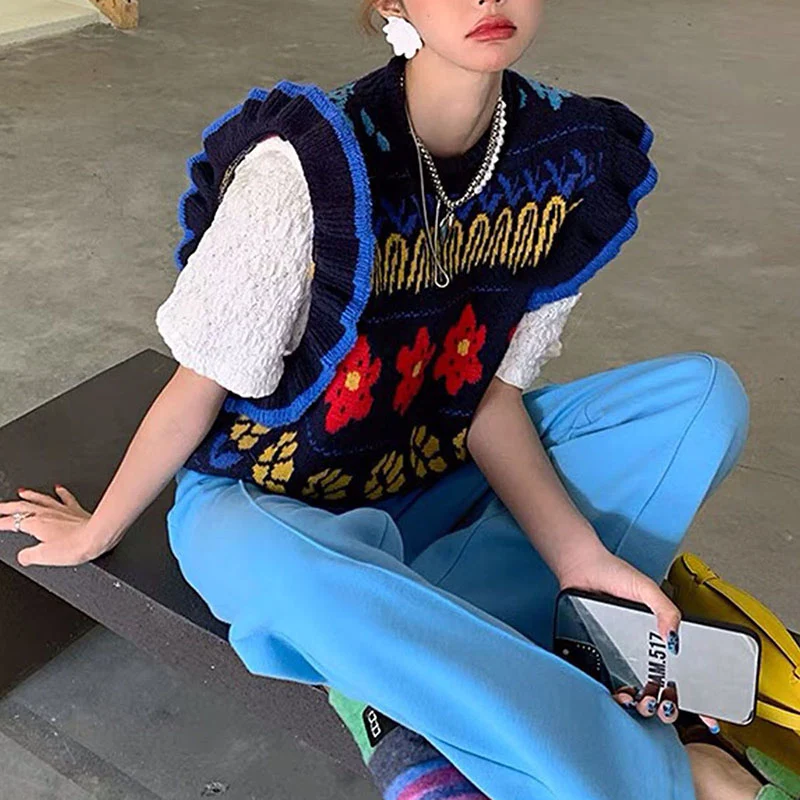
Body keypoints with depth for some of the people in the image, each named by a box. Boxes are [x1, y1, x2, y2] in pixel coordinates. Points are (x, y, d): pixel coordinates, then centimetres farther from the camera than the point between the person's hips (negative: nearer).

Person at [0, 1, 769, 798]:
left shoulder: (570, 156, -9)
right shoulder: (309, 163, -25)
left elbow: (491, 391, -6)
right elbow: (200, 385, -13)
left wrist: (579, 554, -18)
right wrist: (94, 533, 0)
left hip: (430, 480, 5)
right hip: (269, 506, -4)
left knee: (704, 392, -10)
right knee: (289, 568, -42)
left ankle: (414, 693, -21)